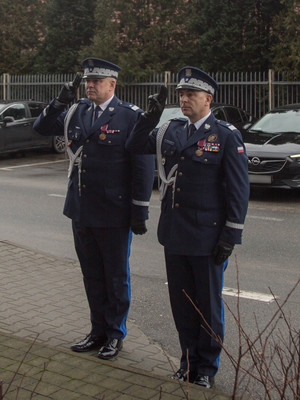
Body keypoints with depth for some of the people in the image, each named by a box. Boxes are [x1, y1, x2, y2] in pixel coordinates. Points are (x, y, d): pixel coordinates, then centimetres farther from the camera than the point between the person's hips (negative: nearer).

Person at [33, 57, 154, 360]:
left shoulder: (131, 117, -9)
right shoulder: (76, 113, 8)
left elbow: (143, 166, -10)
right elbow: (41, 128, 11)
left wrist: (140, 211, -12)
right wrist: (61, 100, -5)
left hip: (114, 213, -5)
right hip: (81, 210, 6)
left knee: (116, 277, 9)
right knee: (92, 275, 16)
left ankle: (115, 334, 25)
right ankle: (98, 331, 31)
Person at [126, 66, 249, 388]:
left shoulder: (227, 136, -7)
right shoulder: (170, 130, 8)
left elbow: (238, 189, -8)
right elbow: (134, 146, 14)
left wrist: (231, 235, -12)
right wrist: (151, 115, 0)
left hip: (207, 238, -5)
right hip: (174, 234, 5)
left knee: (208, 304, 8)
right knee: (181, 302, 15)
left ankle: (207, 366, 25)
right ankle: (189, 359, 32)